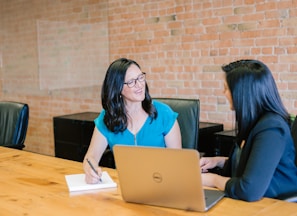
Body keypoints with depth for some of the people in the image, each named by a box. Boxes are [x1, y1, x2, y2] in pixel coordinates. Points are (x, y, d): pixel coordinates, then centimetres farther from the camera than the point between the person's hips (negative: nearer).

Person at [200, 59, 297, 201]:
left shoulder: (271, 128, -23)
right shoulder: (256, 122, 4)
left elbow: (249, 190, -31)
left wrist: (214, 180, -14)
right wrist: (219, 161, 7)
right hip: (250, 203, 8)